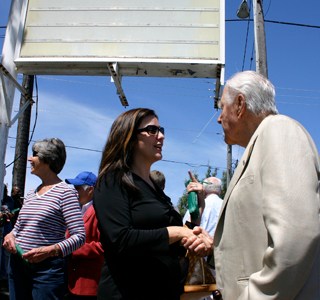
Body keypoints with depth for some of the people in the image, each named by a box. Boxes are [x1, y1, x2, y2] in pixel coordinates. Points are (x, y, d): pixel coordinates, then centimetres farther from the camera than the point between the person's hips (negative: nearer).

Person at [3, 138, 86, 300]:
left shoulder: (65, 192, -10)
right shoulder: (31, 194, 12)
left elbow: (79, 236, -15)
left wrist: (50, 251, -26)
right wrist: (10, 236, -1)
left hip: (47, 268, -6)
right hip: (18, 264, 7)